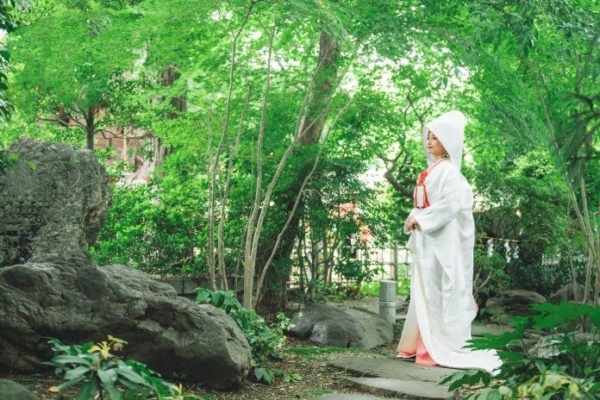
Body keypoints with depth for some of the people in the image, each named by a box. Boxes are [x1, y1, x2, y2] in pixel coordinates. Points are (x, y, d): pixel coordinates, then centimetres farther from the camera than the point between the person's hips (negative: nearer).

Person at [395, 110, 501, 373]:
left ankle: (440, 348, -1)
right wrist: (414, 219, 2)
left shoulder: (447, 170, -10)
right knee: (425, 292, 10)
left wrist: (420, 219, -17)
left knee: (438, 291, -6)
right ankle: (424, 345, 15)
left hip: (442, 239, -9)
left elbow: (450, 204, -21)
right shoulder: (431, 171, 16)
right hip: (428, 239, 9)